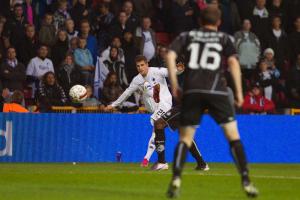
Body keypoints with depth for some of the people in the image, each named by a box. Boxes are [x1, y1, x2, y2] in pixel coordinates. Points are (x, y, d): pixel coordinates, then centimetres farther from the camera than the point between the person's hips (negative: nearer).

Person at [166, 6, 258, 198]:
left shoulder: (187, 36, 17)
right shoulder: (224, 38, 14)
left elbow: (170, 56, 3)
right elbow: (233, 62, -1)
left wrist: (174, 85, 6)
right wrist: (239, 92, 1)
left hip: (192, 91, 1)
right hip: (217, 91, -1)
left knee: (185, 138, 6)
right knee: (233, 135, 8)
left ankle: (176, 178, -16)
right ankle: (246, 182, 4)